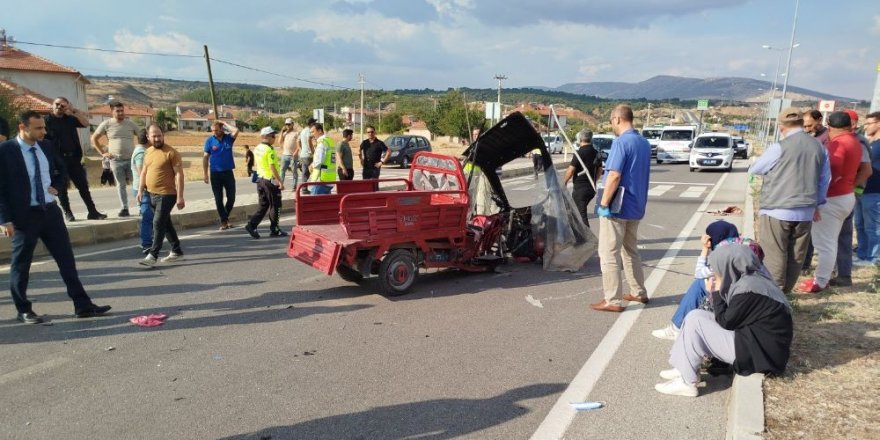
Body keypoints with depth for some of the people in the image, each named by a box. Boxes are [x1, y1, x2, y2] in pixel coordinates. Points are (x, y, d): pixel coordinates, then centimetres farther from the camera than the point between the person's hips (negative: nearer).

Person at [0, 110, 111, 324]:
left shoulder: (45, 148, 6)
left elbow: (61, 169, 27)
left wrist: (55, 186, 8)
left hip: (50, 211, 5)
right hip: (24, 215, -5)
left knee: (66, 259, 6)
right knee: (21, 264, 8)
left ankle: (82, 305, 11)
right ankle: (24, 310, 23)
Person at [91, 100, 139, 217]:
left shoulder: (131, 124, 3)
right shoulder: (106, 124, 1)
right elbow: (94, 138, 9)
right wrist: (103, 153, 2)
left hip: (131, 159, 0)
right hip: (116, 160, 0)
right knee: (121, 185, 5)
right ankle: (124, 208, 11)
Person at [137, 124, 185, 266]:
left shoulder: (171, 153, -13)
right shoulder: (148, 152, 11)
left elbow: (179, 174, -15)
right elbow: (144, 171, 20)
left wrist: (180, 196, -19)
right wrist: (140, 190, 13)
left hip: (166, 195, -8)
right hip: (152, 195, 8)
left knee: (158, 223, -10)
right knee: (166, 223, 14)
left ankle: (153, 255, -5)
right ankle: (177, 252, 24)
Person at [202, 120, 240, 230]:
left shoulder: (229, 138, 0)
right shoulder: (209, 141, -1)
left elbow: (236, 130, -21)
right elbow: (205, 157, 0)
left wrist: (224, 123, -9)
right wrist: (205, 174, -4)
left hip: (228, 172, 1)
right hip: (215, 173, -1)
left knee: (231, 198, 5)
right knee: (218, 199, 2)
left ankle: (225, 218, 26)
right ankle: (223, 221, 11)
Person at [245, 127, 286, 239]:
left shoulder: (257, 148, 9)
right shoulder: (269, 150, -18)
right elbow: (272, 168, -21)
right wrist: (280, 181, -19)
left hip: (260, 179, 8)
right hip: (271, 180, -8)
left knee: (263, 205, 14)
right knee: (275, 206, 5)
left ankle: (251, 225, 2)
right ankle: (274, 230, 11)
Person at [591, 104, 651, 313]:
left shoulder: (621, 142, -16)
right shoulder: (644, 143, 11)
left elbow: (614, 175, -23)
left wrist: (604, 204, -19)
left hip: (617, 208, -9)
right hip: (636, 207, 9)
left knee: (609, 254, -1)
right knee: (631, 251, 21)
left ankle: (612, 300, 2)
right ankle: (638, 293, 29)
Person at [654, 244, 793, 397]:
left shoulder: (748, 289, -23)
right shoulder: (754, 279, 7)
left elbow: (726, 322, -13)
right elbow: (729, 318, 13)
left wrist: (717, 292, -4)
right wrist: (720, 293, 1)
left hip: (760, 353, -10)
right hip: (762, 345, 10)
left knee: (694, 321, -14)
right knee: (697, 315, 7)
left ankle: (687, 382, -6)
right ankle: (685, 369, 10)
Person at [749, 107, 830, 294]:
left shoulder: (779, 147, -11)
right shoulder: (819, 147, 4)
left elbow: (754, 169, 3)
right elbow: (825, 179, 13)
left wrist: (771, 169, 24)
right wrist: (817, 203, 25)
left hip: (777, 210, -5)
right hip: (805, 212, 5)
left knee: (775, 255, 1)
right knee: (796, 255, 13)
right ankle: (785, 291, 23)